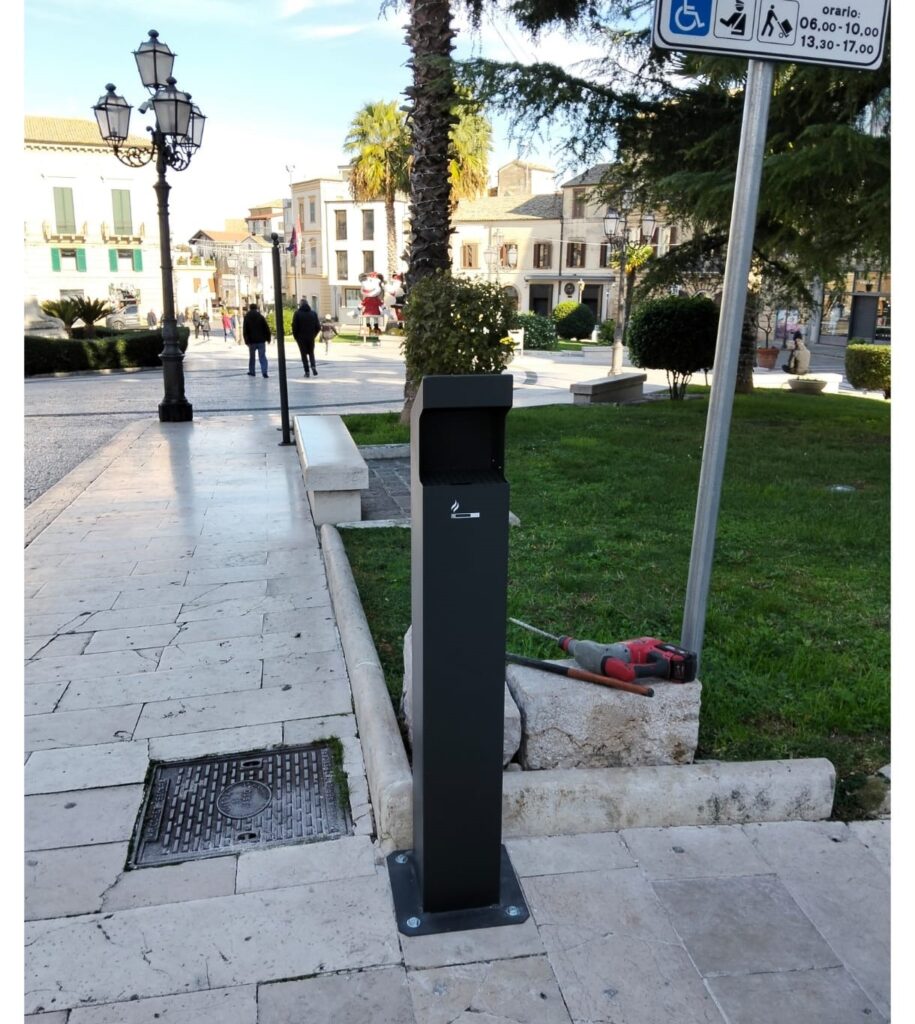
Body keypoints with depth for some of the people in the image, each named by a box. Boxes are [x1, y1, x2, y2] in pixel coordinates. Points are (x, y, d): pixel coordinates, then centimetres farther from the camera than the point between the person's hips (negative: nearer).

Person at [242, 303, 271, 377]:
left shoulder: (246, 318, 1)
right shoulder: (261, 317, -1)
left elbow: (244, 331, -3)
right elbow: (267, 328, -2)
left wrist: (246, 340, -2)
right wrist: (268, 338, 6)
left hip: (252, 341, 1)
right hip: (261, 340, 0)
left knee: (252, 357, 14)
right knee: (262, 356, -2)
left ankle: (251, 371, 21)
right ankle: (264, 371, -16)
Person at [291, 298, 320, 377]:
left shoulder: (297, 313, -6)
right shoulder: (313, 313, 3)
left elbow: (294, 326, -9)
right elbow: (318, 326, 1)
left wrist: (296, 336, 3)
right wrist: (313, 334, 13)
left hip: (301, 338, -2)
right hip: (311, 338, 3)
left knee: (304, 354, 6)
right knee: (311, 353, 17)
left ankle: (307, 372, 1)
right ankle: (313, 366, -7)